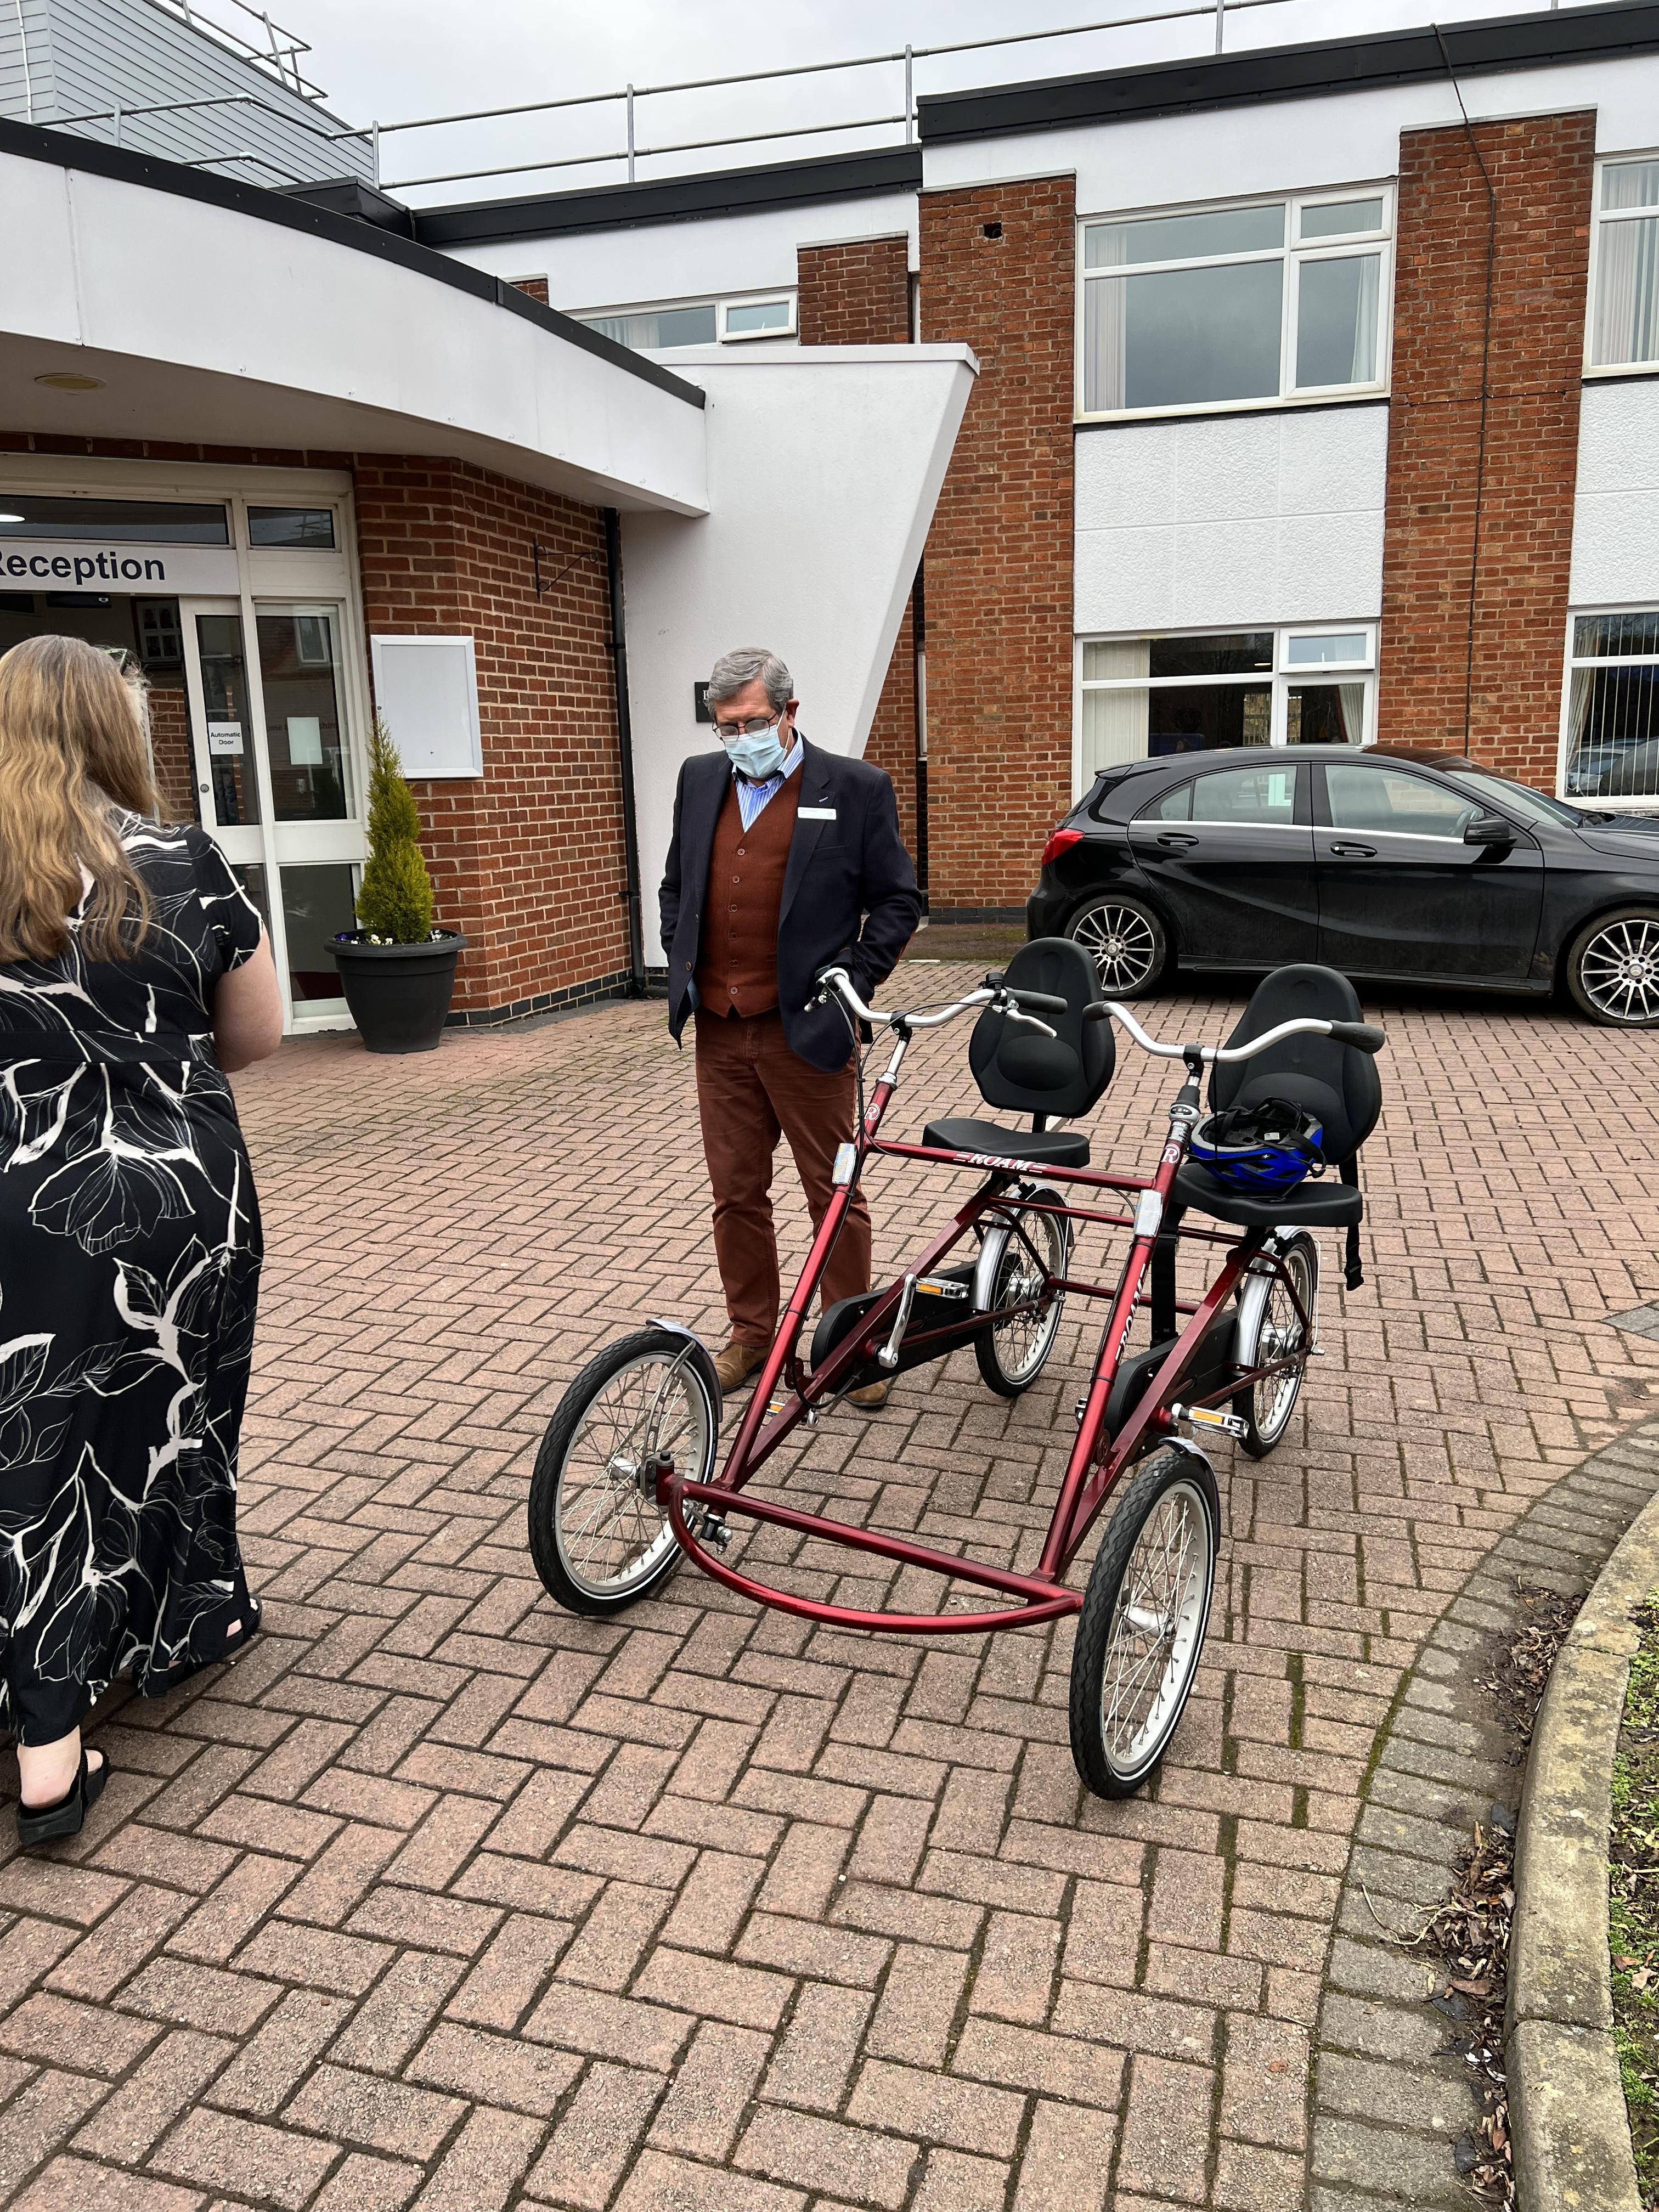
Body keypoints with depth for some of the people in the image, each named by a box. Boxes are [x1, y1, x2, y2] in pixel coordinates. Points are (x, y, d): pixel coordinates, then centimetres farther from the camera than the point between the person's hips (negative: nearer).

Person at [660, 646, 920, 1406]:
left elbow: (897, 900, 1)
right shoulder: (700, 779, 11)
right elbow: (675, 886, 22)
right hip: (719, 1029, 5)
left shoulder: (854, 788, -3)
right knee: (736, 1193, 12)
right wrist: (681, 964, 10)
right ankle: (751, 1333, 27)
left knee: (833, 1192, 4)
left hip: (804, 1027, -4)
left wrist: (856, 978, -8)